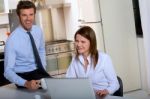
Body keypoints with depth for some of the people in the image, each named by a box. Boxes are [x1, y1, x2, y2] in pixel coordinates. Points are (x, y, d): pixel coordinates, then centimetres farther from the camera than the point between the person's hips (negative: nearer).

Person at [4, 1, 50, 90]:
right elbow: (8, 71, -19)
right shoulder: (12, 40, -21)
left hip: (38, 71, 6)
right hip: (23, 76, -6)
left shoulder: (38, 31, -4)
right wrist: (26, 83, -34)